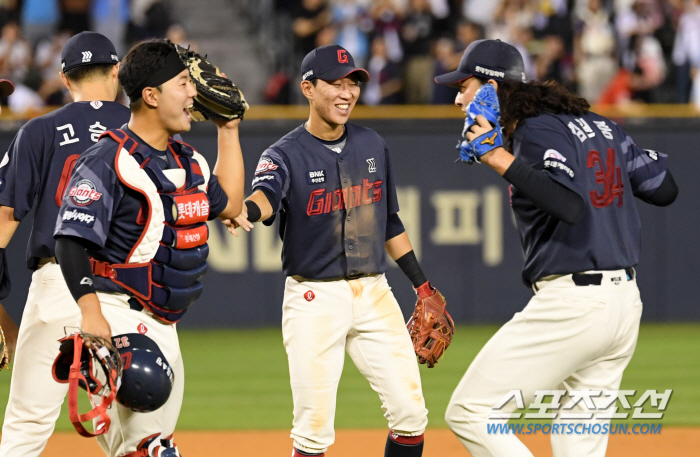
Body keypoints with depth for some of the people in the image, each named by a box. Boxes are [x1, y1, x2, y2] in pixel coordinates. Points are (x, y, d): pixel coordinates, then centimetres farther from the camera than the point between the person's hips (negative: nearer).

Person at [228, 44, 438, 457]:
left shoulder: (373, 145, 9)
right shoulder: (286, 155, -8)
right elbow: (267, 193, -31)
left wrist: (422, 283, 18)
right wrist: (245, 211, -54)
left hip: (374, 294, 5)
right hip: (315, 298, -5)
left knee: (410, 414, 1)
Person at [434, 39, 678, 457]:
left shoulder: (538, 131, -11)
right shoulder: (600, 125, 14)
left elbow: (570, 206, -27)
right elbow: (665, 189, 16)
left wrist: (501, 159, -27)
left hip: (570, 303, -9)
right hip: (626, 299, 9)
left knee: (470, 413, -4)